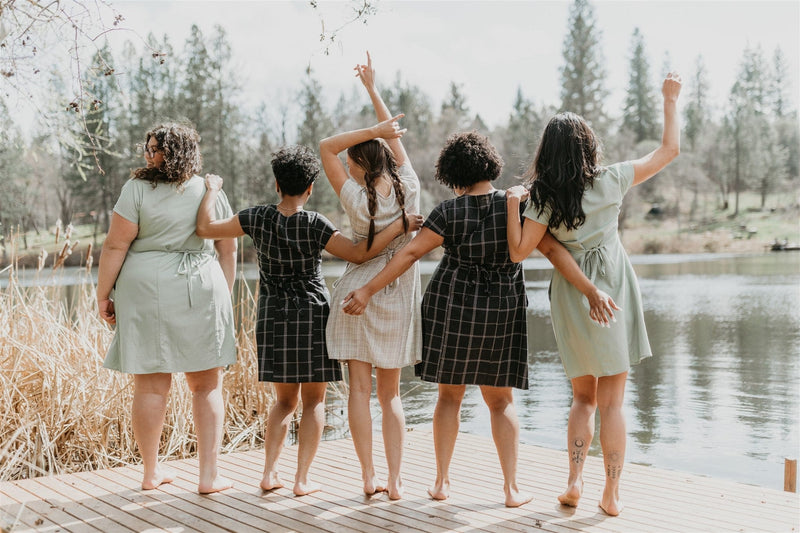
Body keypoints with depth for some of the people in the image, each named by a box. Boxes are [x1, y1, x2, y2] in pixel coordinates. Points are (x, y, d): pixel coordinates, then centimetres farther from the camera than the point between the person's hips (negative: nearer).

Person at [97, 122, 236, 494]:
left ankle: (151, 471, 19)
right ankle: (209, 475, 8)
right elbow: (228, 250, 10)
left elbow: (115, 246, -7)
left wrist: (103, 295, 1)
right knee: (207, 385, 8)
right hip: (201, 291, 2)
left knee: (151, 385, 6)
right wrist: (223, 296, 20)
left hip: (146, 290, -2)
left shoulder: (137, 189, -5)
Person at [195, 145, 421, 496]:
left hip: (273, 317, 3)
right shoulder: (314, 225, -13)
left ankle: (269, 473, 9)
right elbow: (359, 253, -16)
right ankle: (302, 479, 4)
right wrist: (399, 226, -12)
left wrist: (212, 190, 11)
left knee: (284, 400, 17)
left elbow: (205, 228, -4)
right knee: (313, 401, 8)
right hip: (312, 313, -3)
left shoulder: (258, 219, -6)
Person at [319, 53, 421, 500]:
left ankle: (369, 477, 6)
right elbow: (397, 138, 9)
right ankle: (395, 480, 6)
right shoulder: (408, 188, -5)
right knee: (391, 393, 10)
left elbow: (326, 147, -4)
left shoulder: (357, 199, -11)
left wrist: (375, 129, -10)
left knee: (360, 388, 5)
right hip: (399, 298, 3)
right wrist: (373, 89, 16)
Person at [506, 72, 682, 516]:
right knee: (612, 402, 6)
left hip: (571, 295, 1)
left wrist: (512, 204, -6)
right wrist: (670, 100, 12)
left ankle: (574, 482, 8)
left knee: (583, 396, 17)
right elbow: (669, 150, 4)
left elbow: (518, 251, -9)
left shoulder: (544, 196, -6)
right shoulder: (611, 180, -6)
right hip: (612, 292, -1)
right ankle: (612, 495, 8)